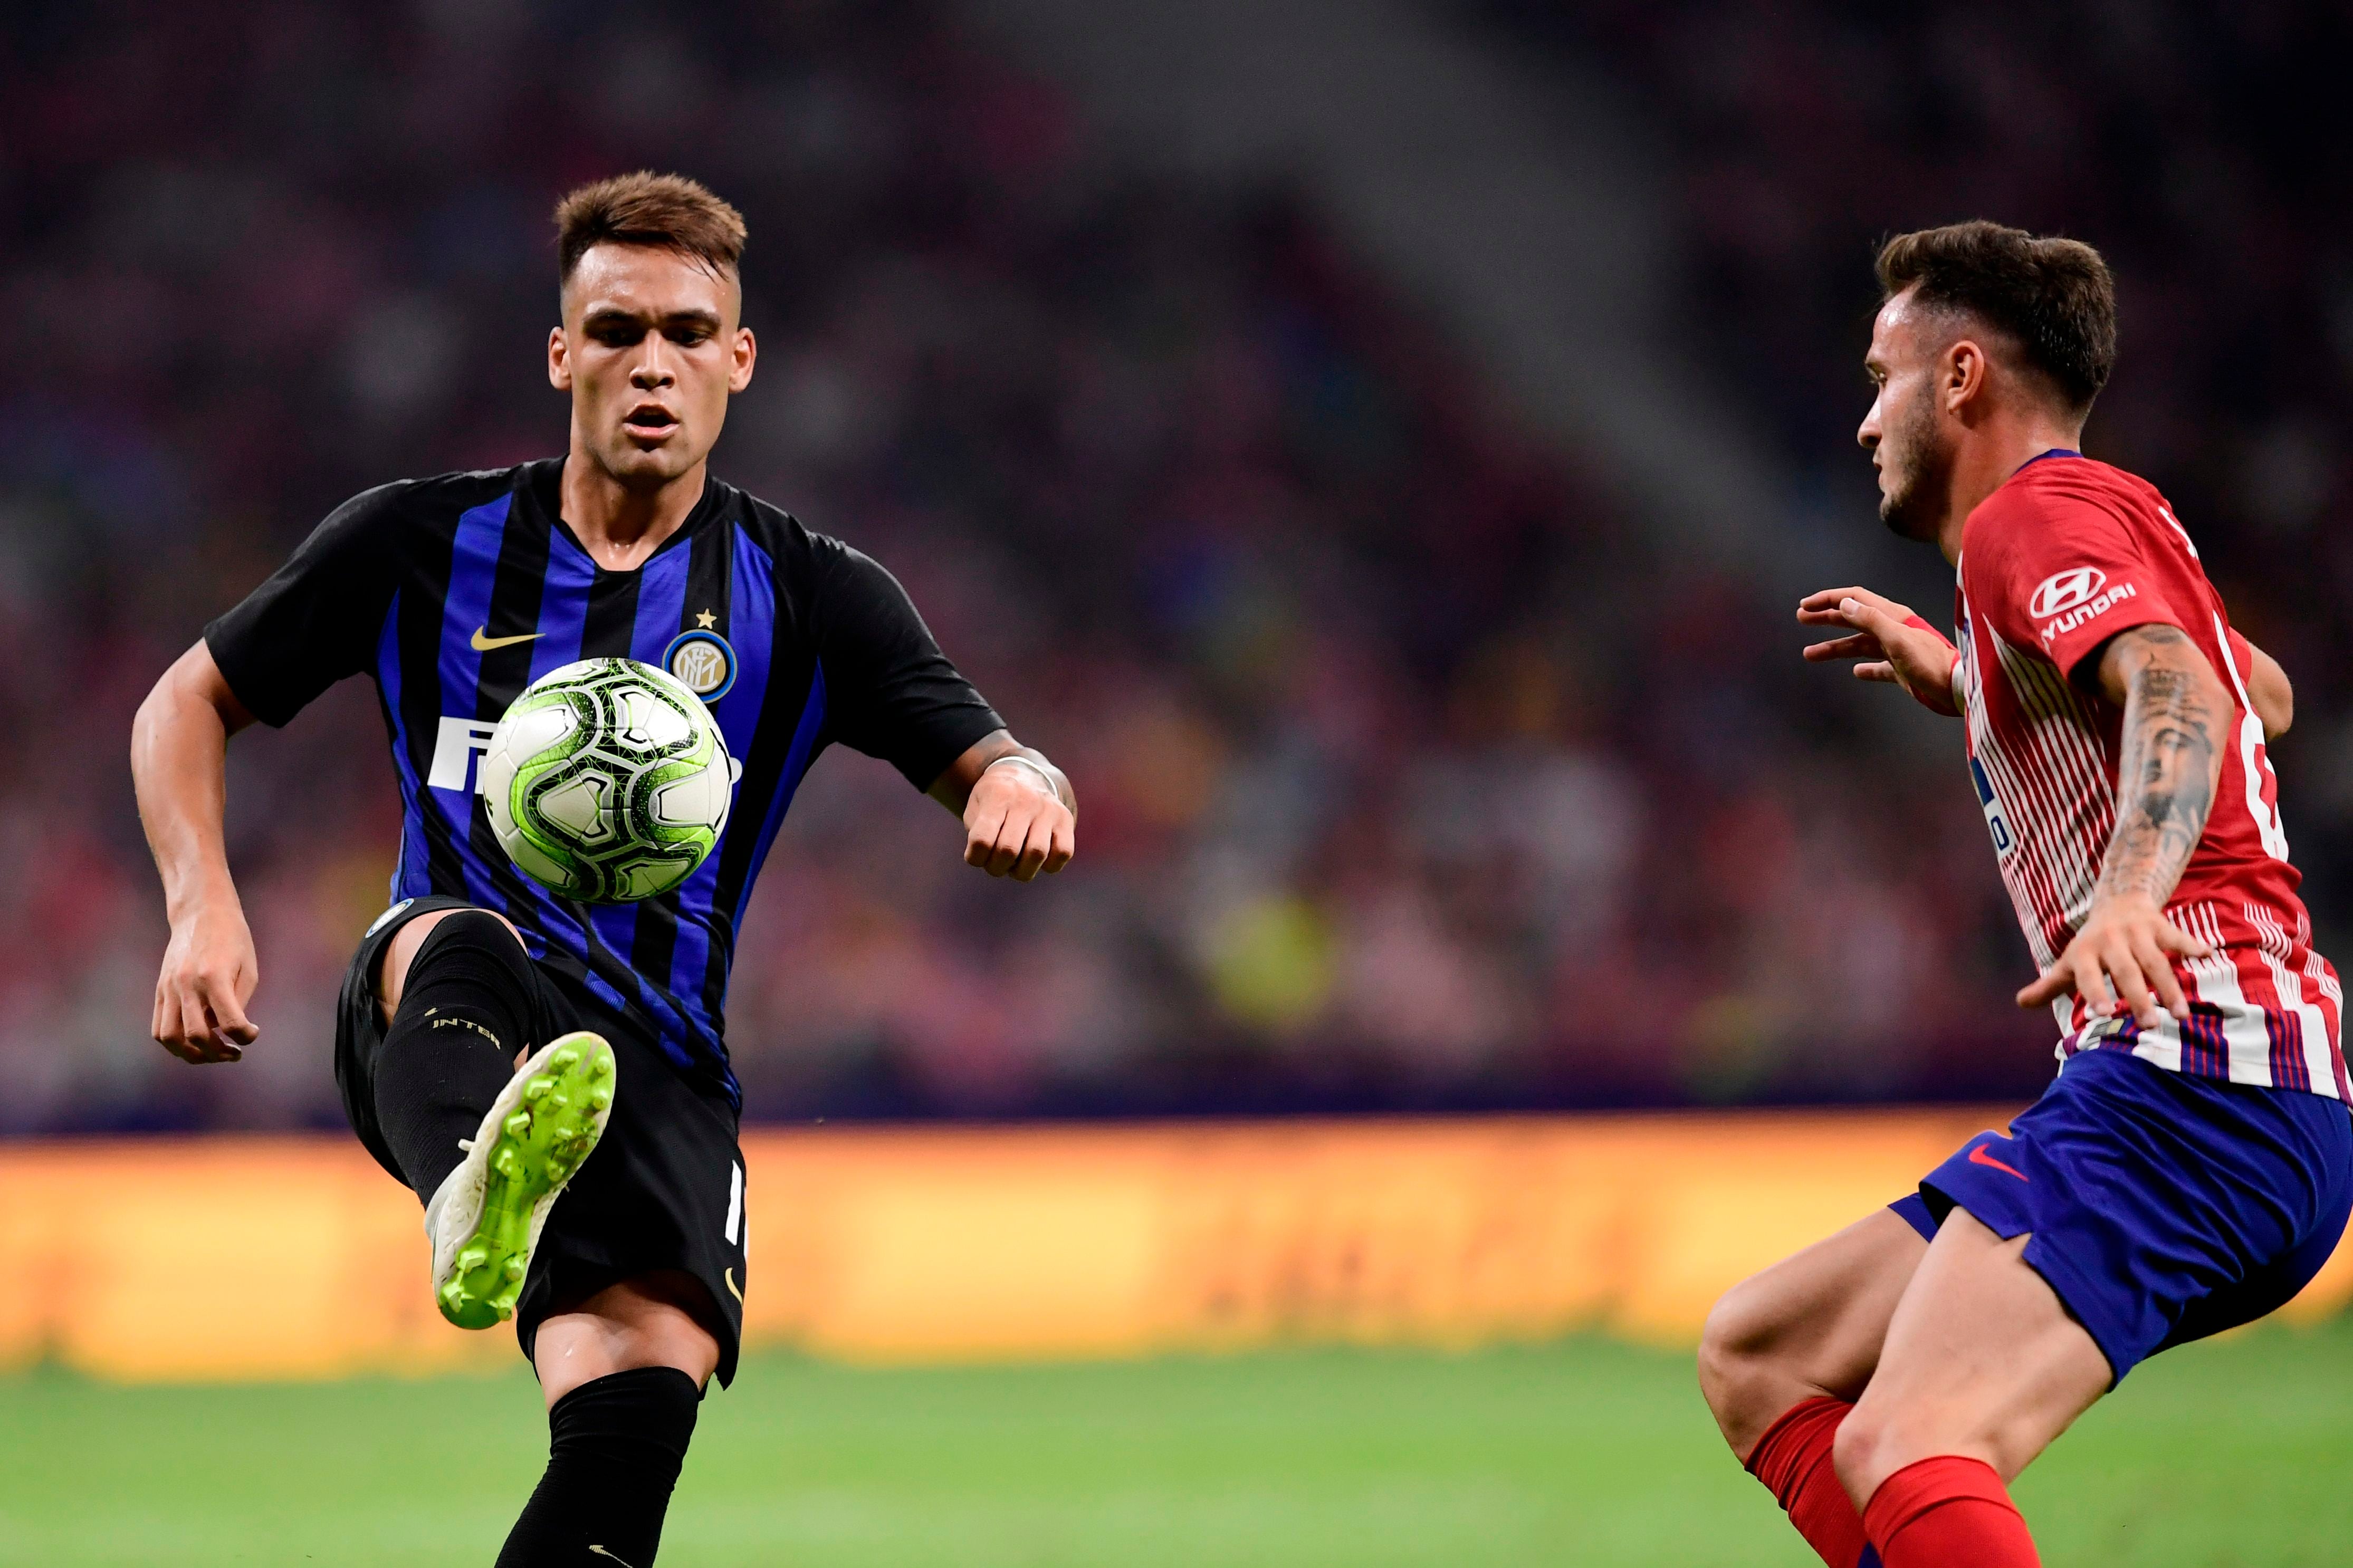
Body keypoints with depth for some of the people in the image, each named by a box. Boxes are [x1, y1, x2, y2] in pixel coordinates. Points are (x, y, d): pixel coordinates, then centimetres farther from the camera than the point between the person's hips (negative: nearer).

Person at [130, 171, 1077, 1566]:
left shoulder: (811, 597, 10)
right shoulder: (425, 546, 10)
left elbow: (999, 769, 3)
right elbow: (191, 703, 18)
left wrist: (1022, 783, -23)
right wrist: (204, 908, 1)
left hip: (652, 1057, 1)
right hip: (429, 1019, -1)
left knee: (652, 1361, -30)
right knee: (462, 936, -40)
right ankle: (478, 1195, -73)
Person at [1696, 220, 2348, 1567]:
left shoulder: (2033, 514, -3)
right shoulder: (2113, 513, 25)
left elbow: (2181, 698, -23)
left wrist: (2130, 893, -43)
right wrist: (1961, 680, 49)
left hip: (2191, 1072, -10)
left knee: (1904, 1451, -29)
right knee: (1756, 1360, 14)